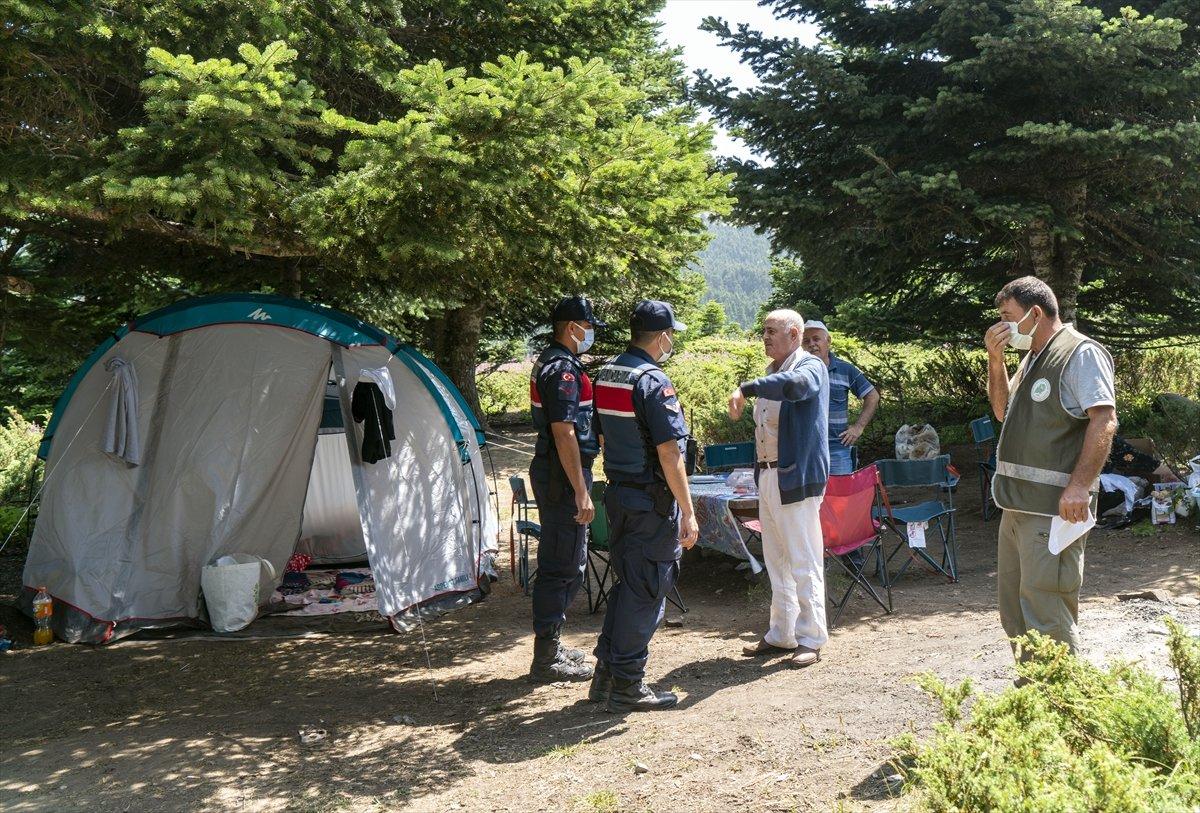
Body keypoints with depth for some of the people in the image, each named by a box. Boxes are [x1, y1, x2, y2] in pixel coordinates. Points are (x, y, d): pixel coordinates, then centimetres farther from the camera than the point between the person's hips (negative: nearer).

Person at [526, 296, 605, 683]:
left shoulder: (547, 362, 16)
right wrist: (581, 492, -24)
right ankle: (547, 661, 3)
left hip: (549, 472, 11)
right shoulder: (563, 368, -17)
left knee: (561, 562, 18)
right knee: (561, 566, -5)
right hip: (563, 476, -11)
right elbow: (564, 434, -23)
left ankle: (550, 646, 28)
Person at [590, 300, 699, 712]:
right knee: (645, 591, 1)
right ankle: (627, 686, 10)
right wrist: (688, 513, -16)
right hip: (651, 502, -8)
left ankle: (606, 673, 24)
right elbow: (669, 453, -20)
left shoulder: (606, 373, 9)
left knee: (626, 582, 18)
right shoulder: (653, 381, -18)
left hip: (617, 493, 8)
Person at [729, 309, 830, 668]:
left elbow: (795, 383, -34)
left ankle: (810, 639, 7)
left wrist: (746, 389, -32)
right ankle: (781, 635, 24)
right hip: (767, 476, 9)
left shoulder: (810, 366, -8)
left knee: (803, 563, -2)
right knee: (776, 562, 14)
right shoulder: (773, 372, 17)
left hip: (797, 477, -8)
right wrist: (759, 471, 16)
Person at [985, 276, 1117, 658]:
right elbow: (1003, 411, 23)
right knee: (1014, 610, 16)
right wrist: (995, 360, 10)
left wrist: (1079, 486, -26)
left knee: (1046, 614, -9)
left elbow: (1105, 421, -18)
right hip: (1018, 506, 10)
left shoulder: (1081, 353, -9)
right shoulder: (1032, 358, 20)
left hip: (1054, 508, -10)